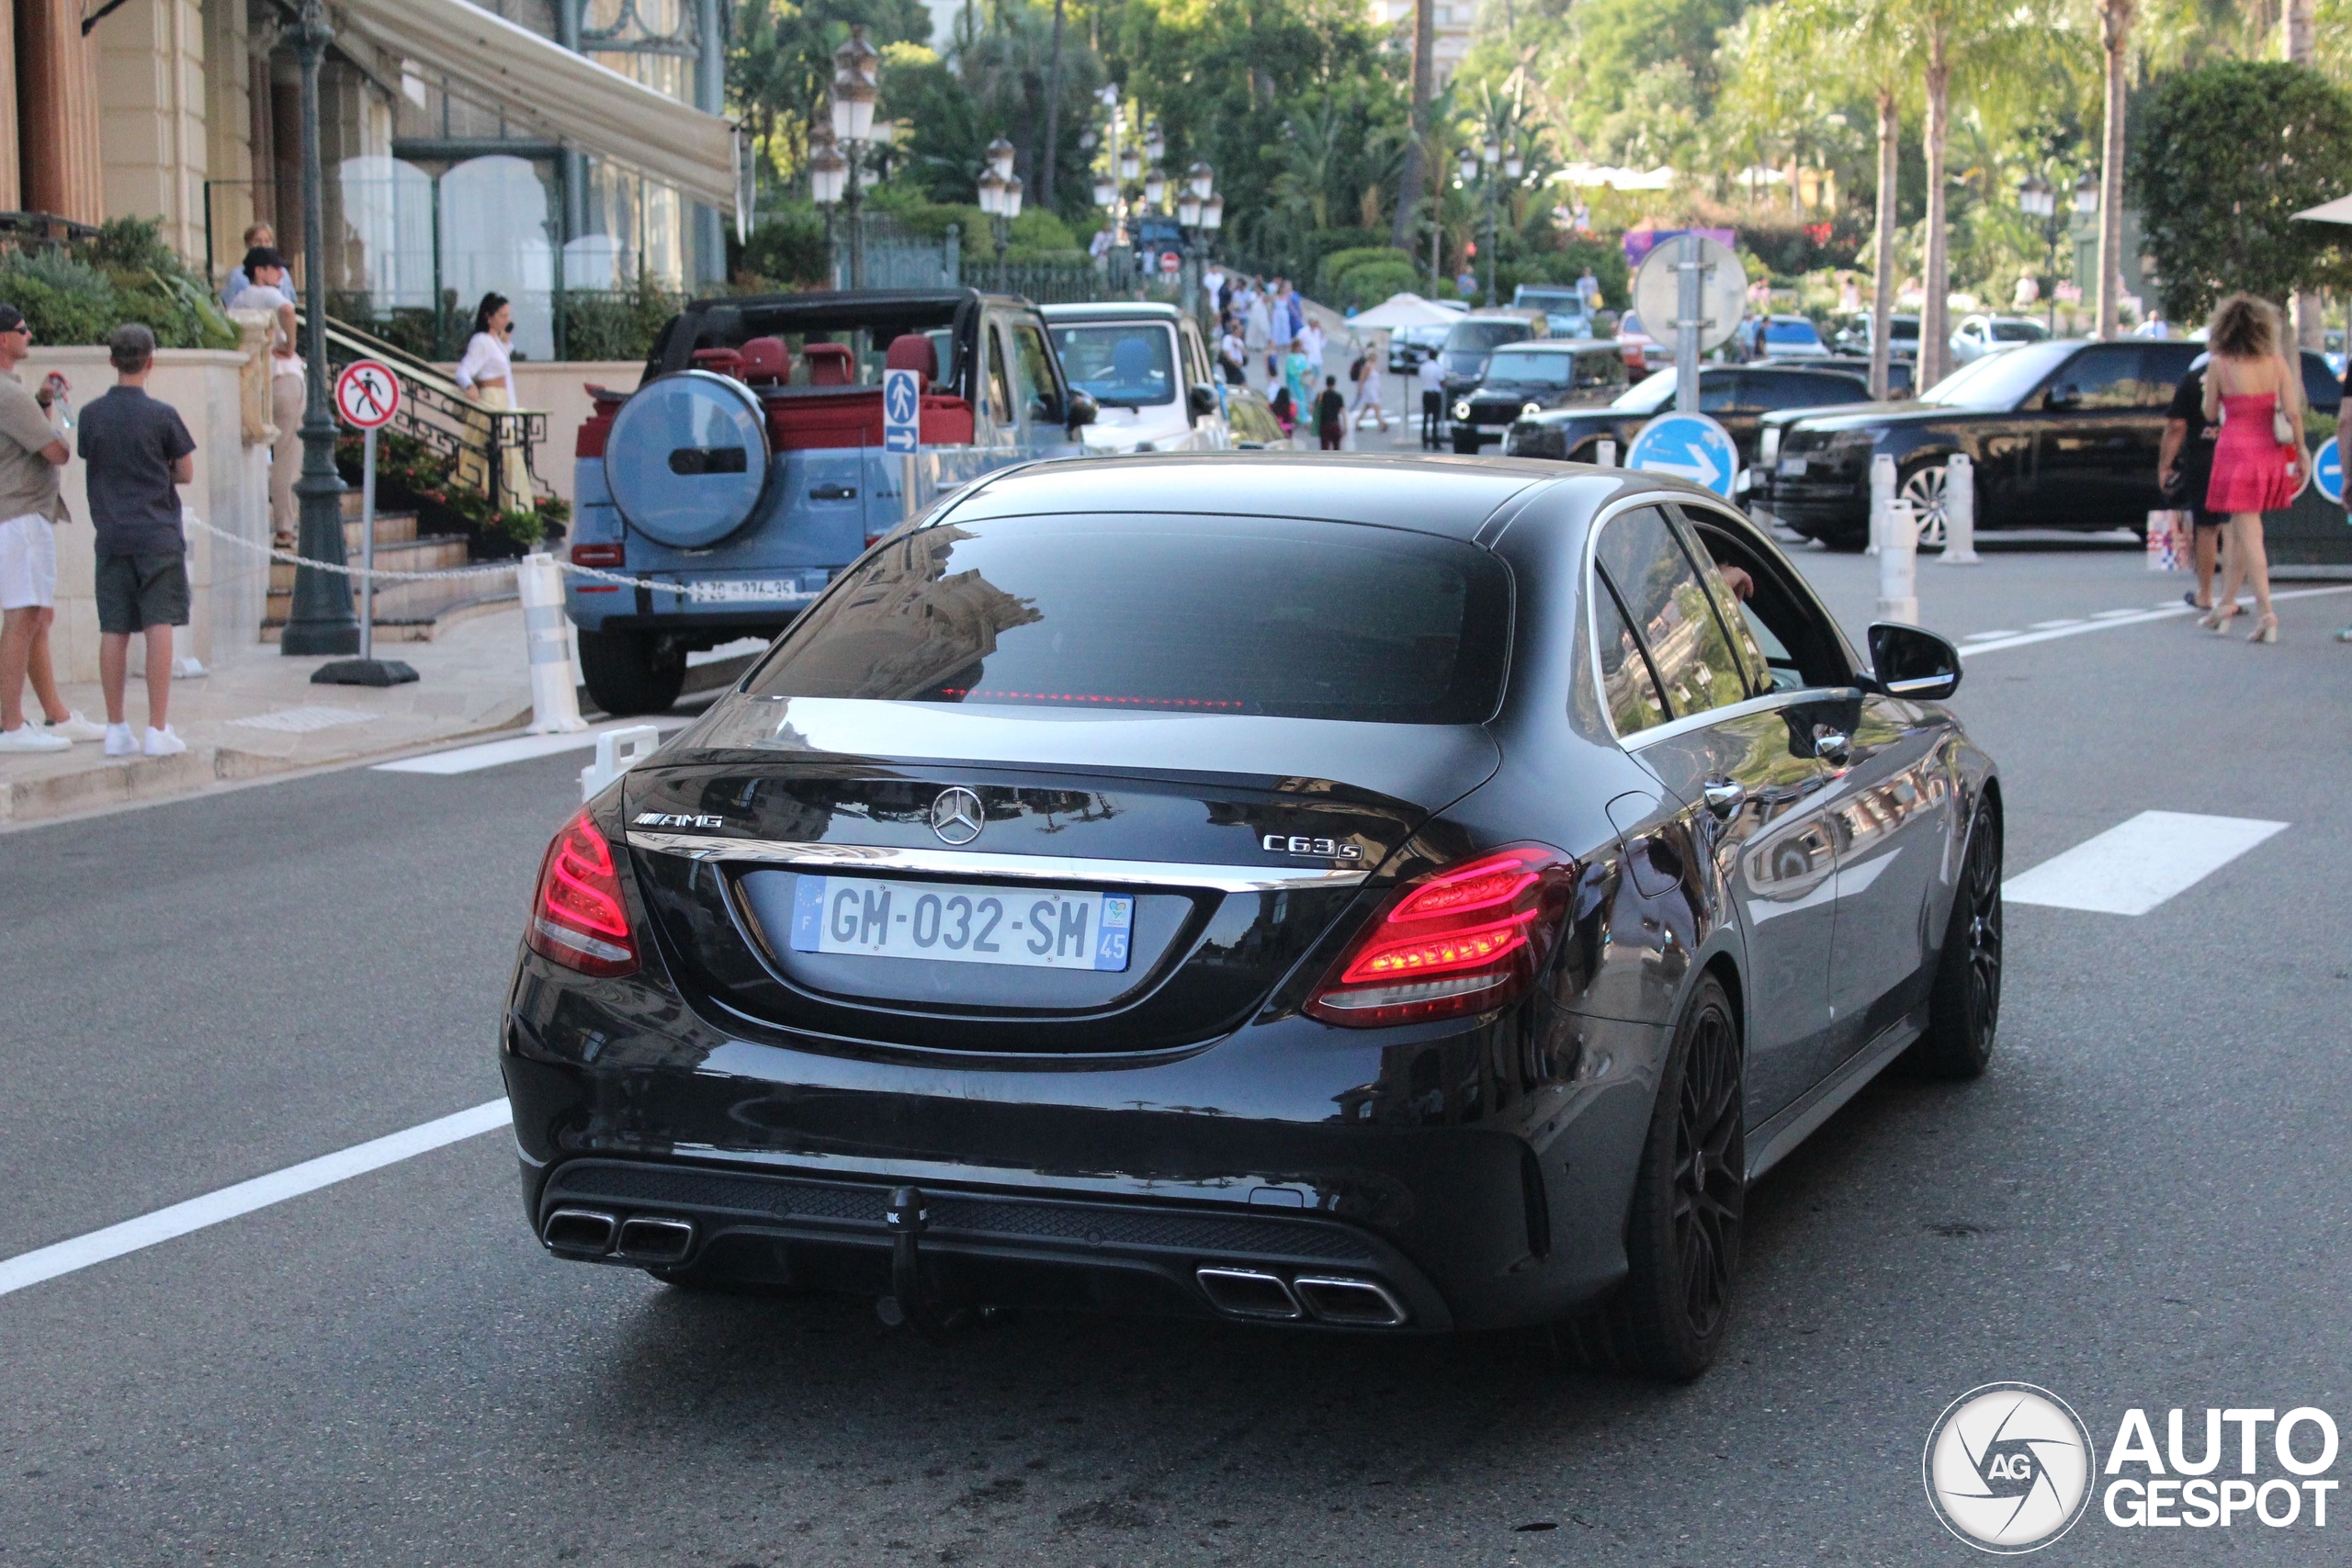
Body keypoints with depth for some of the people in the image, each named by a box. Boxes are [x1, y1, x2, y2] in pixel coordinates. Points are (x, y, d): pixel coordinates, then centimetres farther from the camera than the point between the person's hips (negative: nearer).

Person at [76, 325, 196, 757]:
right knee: (159, 628, -2)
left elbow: (88, 458, 14)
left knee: (113, 632, 6)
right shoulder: (161, 415, -7)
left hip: (111, 538, 3)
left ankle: (116, 729, 10)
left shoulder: (91, 414, 1)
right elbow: (186, 473, 0)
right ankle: (158, 730, -4)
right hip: (157, 535, -3)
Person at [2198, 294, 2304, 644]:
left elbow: (2210, 412, 2)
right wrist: (2300, 451, 4)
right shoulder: (2277, 362, 0)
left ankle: (2266, 612, -12)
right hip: (2271, 455, 4)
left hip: (2236, 452, -4)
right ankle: (2225, 604, 26)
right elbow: (2293, 412, -5)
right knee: (2241, 533, 16)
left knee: (2248, 534, -4)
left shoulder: (2219, 365, -8)